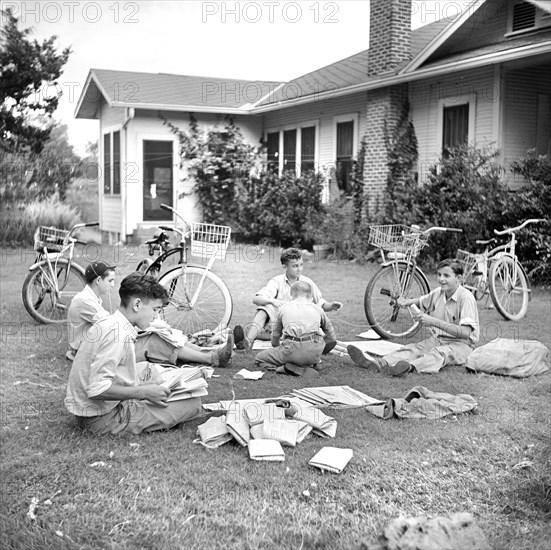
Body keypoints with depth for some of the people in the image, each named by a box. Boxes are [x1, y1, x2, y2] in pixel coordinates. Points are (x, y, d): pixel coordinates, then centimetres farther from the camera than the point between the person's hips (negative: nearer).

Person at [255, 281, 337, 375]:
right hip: (315, 352, 3)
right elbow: (332, 338, 27)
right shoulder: (317, 308, 22)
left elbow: (274, 341, 28)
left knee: (259, 359, 15)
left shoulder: (283, 308, 21)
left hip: (292, 349, -2)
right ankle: (309, 365, 3)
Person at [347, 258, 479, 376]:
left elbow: (465, 332, -25)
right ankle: (379, 363, -46)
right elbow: (419, 302, 29)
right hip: (436, 340, 7)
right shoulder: (437, 293, 7)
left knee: (440, 353, -37)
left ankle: (410, 367, -69)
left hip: (461, 344, -6)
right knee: (412, 349, -20)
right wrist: (407, 302, 3)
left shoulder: (466, 298, -15)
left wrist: (434, 321, -28)